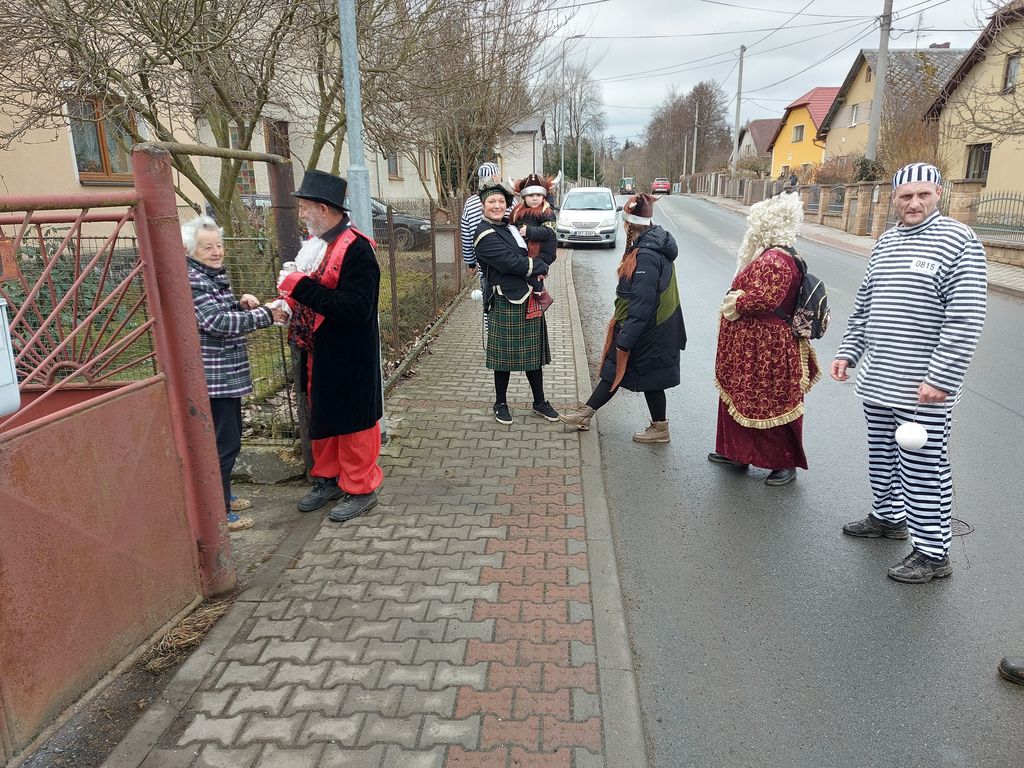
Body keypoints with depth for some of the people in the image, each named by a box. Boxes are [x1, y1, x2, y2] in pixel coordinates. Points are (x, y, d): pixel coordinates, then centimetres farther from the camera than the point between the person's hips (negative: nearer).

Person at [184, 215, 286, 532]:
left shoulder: (214, 275, 13)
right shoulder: (192, 282, -17)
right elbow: (217, 322, -24)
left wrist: (241, 304, 2)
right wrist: (265, 315, -22)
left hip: (227, 374, 10)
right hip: (213, 377, -10)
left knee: (229, 439, 19)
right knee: (224, 443, -4)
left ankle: (223, 497, 33)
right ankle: (218, 512, 7)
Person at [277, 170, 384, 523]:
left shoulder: (356, 249, -19)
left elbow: (356, 308, -28)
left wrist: (303, 287, -27)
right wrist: (293, 288, -2)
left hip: (349, 360, -9)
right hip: (319, 356, 9)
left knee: (352, 422, 5)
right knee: (322, 419, 19)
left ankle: (359, 489, 21)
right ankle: (328, 479, 36)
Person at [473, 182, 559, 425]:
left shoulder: (509, 227, 14)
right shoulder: (485, 234, -11)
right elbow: (510, 262, -19)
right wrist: (540, 267, -8)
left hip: (529, 298, 8)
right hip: (506, 302, -8)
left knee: (533, 352, 14)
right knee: (505, 355, 4)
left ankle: (540, 402, 26)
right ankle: (501, 404, 20)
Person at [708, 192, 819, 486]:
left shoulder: (774, 260, -22)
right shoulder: (775, 255, 12)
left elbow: (764, 298, -31)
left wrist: (734, 303, -15)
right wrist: (737, 301, 4)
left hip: (766, 350, -11)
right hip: (750, 348, 11)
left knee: (769, 405, 2)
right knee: (739, 398, 19)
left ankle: (786, 463, 17)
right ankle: (737, 453, 33)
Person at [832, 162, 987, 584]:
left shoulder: (958, 241, -11)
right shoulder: (885, 243, 12)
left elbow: (965, 320, -16)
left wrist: (941, 379, -20)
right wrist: (848, 352, 12)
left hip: (923, 390, -7)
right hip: (877, 382, 7)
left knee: (922, 470, -1)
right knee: (882, 457, 20)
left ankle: (932, 552, 13)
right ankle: (888, 517, 40)